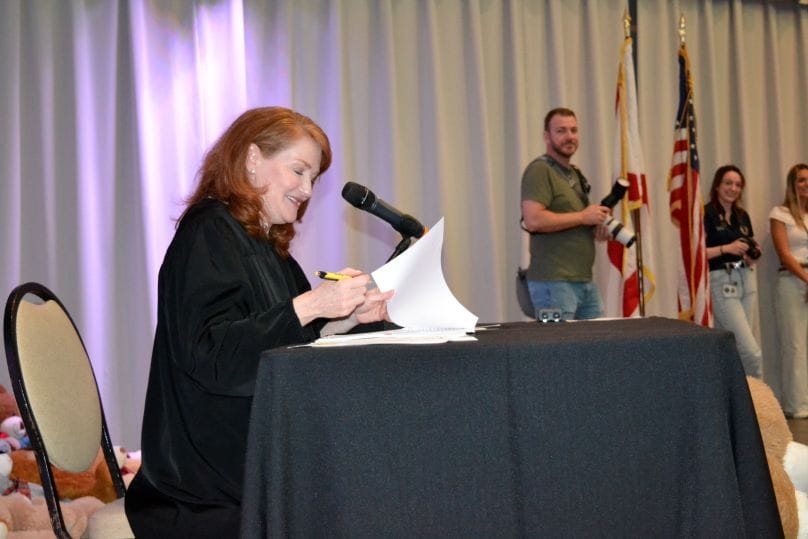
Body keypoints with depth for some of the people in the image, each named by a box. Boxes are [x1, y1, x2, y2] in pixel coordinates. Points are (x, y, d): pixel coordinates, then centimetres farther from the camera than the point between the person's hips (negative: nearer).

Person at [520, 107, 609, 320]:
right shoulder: (540, 170, -9)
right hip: (553, 282, -9)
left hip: (585, 280, 9)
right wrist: (583, 217, -14)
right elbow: (532, 220, -22)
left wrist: (597, 230, 9)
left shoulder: (574, 173, 21)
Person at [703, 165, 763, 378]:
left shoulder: (742, 215, 15)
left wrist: (753, 254, 3)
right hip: (722, 283, -7)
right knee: (751, 350, -10)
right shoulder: (706, 214, -7)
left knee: (733, 349, 7)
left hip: (747, 280, 7)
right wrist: (727, 248, -21)